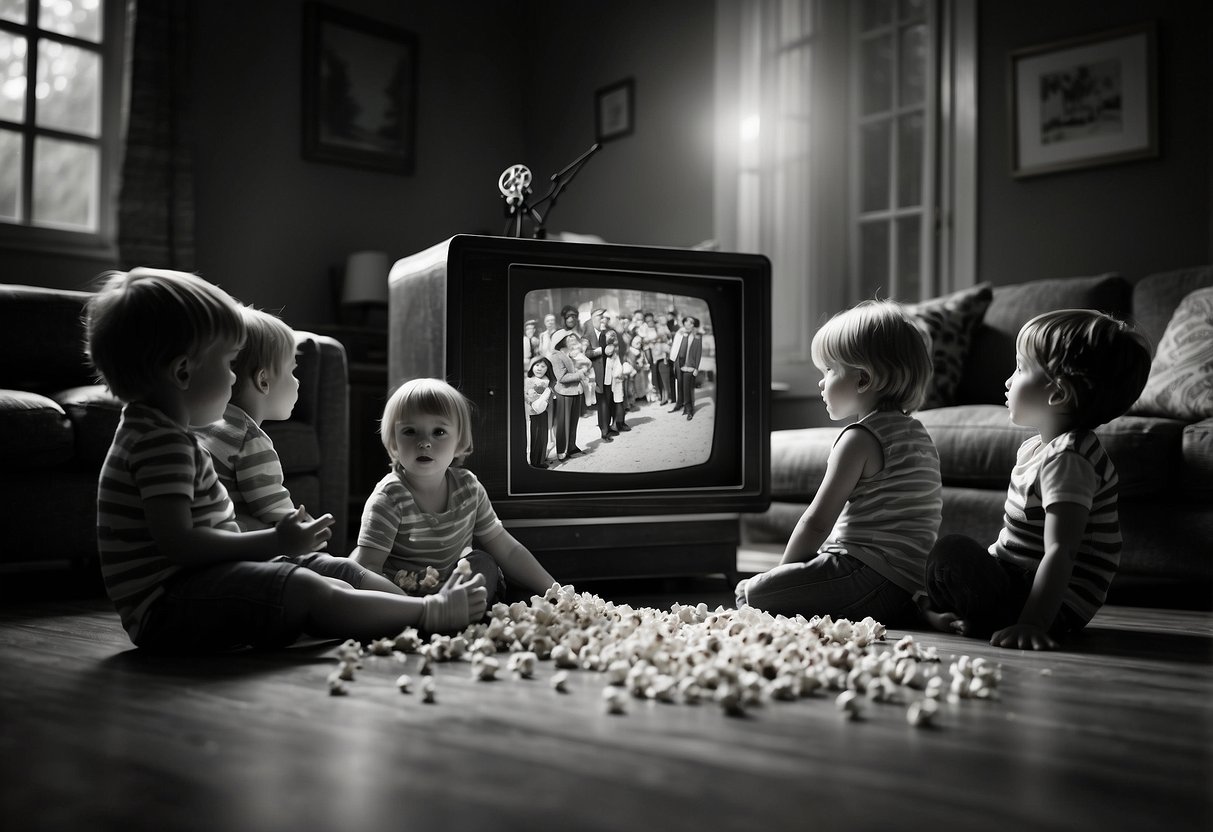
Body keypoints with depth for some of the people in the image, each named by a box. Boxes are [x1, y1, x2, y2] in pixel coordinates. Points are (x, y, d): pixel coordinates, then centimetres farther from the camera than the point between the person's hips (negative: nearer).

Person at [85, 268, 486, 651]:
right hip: (166, 607, -11)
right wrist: (275, 542, -21)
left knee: (332, 587, 8)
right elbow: (178, 543, -27)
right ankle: (431, 612, -13)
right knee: (304, 589, -20)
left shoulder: (156, 429, 16)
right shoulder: (161, 440, -19)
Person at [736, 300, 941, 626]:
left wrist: (784, 570, 3)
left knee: (752, 594, -15)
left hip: (871, 580, -10)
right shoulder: (918, 434, 17)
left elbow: (817, 521, -11)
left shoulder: (860, 439, -11)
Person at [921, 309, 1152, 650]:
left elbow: (1060, 552, -29)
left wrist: (1031, 624, -33)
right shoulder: (1039, 446, 10)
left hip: (1055, 605, -11)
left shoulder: (1066, 460, -22)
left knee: (952, 552, -26)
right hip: (1020, 579, 11)